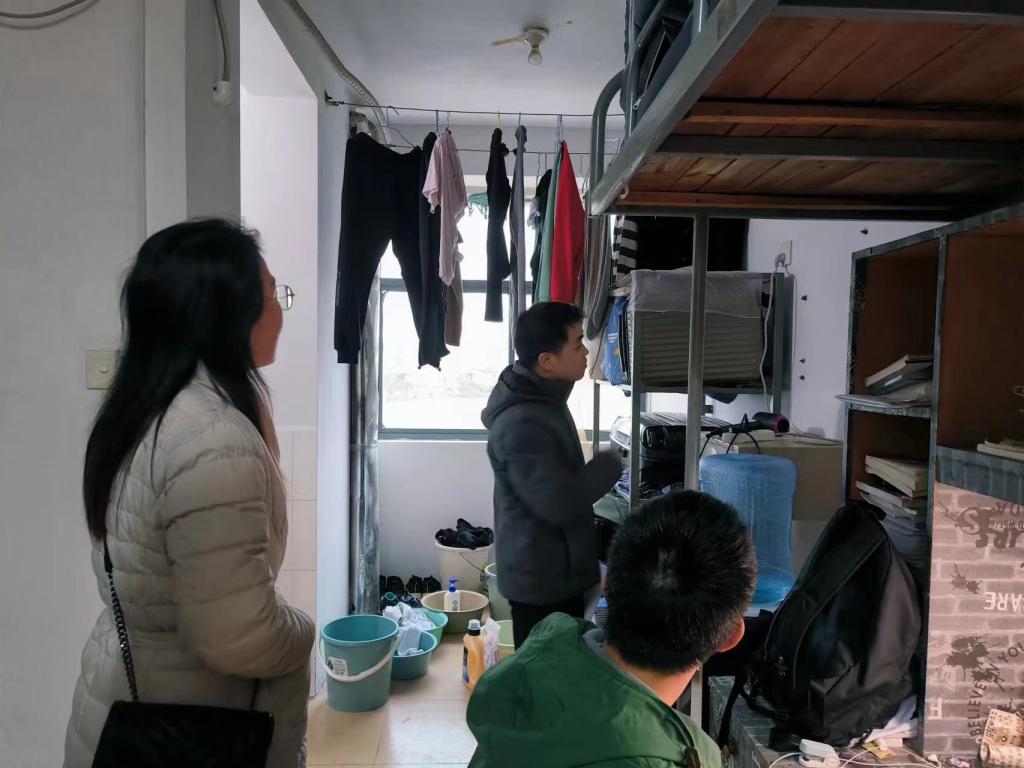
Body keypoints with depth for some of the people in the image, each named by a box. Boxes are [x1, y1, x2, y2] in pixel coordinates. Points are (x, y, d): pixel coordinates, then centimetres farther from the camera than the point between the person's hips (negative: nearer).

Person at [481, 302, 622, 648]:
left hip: (556, 569, 9)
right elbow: (560, 504, -31)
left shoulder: (539, 397, 3)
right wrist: (608, 465, -15)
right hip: (541, 577, -9)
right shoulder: (523, 425, -29)